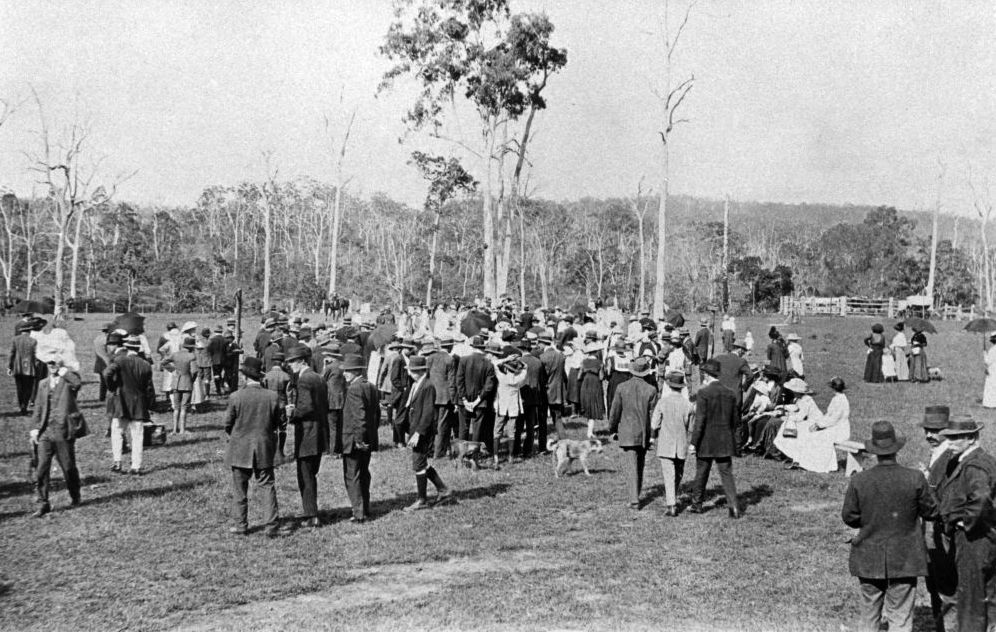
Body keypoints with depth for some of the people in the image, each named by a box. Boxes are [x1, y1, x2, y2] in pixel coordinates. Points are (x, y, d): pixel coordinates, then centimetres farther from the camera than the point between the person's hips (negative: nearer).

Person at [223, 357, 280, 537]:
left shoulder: (236, 397, -14)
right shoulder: (272, 397, -8)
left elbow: (228, 424, -4)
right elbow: (276, 423, 2)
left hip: (240, 448, -1)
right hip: (265, 449, 1)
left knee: (239, 488, 12)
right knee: (267, 487, 8)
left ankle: (240, 525, 19)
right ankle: (270, 526, 4)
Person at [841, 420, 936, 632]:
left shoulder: (858, 481, -11)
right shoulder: (914, 479, -13)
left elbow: (848, 517, -3)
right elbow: (930, 512, -2)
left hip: (868, 559, 1)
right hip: (904, 559, -1)